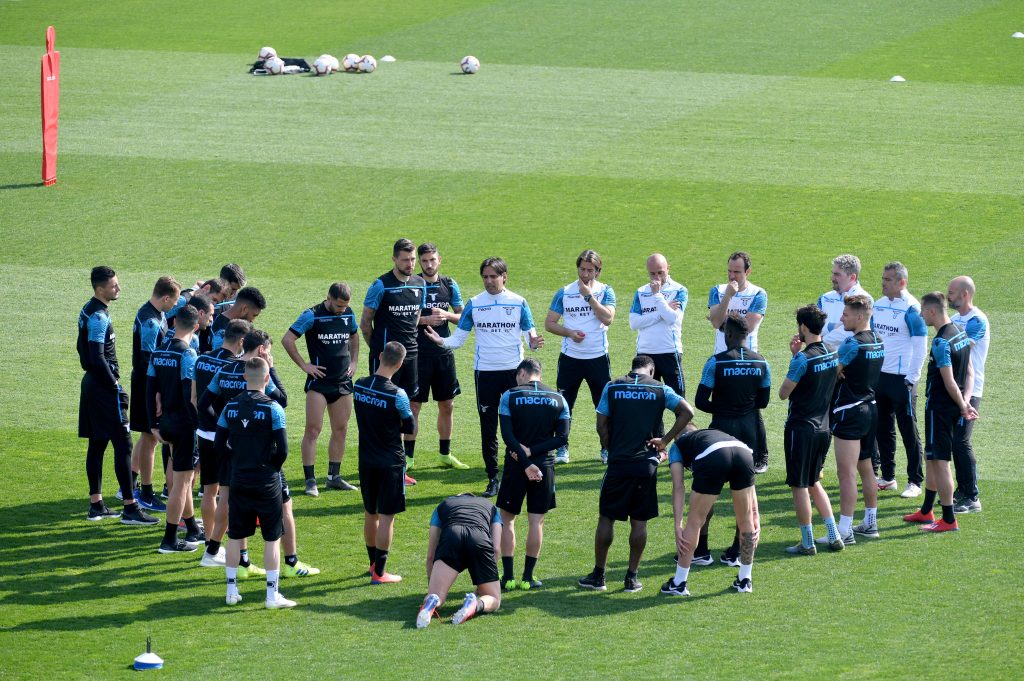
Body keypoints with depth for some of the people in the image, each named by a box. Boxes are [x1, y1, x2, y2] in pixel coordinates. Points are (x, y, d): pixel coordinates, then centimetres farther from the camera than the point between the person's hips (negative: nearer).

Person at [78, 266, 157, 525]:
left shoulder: (89, 310, 12)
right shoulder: (99, 317, -19)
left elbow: (82, 347, 22)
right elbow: (98, 357, -23)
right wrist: (114, 384, -15)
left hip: (92, 382, 10)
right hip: (104, 387, -10)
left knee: (97, 444, 13)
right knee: (123, 445, -8)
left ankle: (96, 504, 18)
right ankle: (130, 508, -8)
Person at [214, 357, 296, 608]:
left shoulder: (231, 406, -1)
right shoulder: (272, 408, -12)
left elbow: (220, 445, 2)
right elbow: (282, 449, -13)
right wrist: (273, 467, 5)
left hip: (239, 481, 4)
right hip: (266, 481, -4)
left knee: (235, 536, 13)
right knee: (272, 538, 4)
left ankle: (231, 590, 17)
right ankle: (272, 594, 4)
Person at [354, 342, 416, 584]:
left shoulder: (359, 386, -4)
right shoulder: (397, 395, -20)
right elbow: (409, 428, -8)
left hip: (366, 461, 5)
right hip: (391, 462, -5)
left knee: (370, 514, 18)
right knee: (386, 517, 1)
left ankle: (373, 562, 32)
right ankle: (379, 572, 3)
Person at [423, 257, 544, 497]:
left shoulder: (518, 303, 1)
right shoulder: (474, 304, 4)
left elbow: (530, 334, 3)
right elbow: (459, 338, 6)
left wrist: (534, 343, -20)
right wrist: (440, 341, -14)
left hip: (514, 370, -1)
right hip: (485, 372, 1)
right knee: (488, 429, 4)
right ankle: (493, 479, 11)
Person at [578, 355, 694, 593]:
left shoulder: (612, 388, 4)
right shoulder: (660, 389, 3)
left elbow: (601, 425, 2)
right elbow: (687, 412, -4)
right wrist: (665, 441, 0)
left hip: (618, 464, 0)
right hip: (646, 464, 0)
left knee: (606, 518, 9)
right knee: (639, 521, 8)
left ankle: (598, 576, 13)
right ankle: (631, 578, 9)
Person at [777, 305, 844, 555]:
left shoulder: (803, 359, -19)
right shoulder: (833, 355, 4)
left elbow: (783, 393, -11)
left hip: (801, 429, -8)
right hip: (823, 428, 8)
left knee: (799, 487, 3)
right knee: (814, 483, 20)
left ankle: (807, 543, 7)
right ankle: (834, 537, 16)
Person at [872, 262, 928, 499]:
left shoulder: (911, 309, -13)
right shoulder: (879, 305, 9)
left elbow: (920, 347, -12)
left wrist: (911, 379, -15)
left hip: (901, 379, -7)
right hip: (878, 375, 7)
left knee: (908, 431, -1)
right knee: (882, 429, 13)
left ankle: (915, 482, 5)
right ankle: (888, 477, 24)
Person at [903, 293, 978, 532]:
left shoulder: (941, 343, -22)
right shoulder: (960, 333, 7)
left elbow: (949, 382, -21)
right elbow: (969, 373, 10)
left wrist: (963, 407, -8)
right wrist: (966, 401, 0)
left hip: (939, 406, -10)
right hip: (952, 406, 10)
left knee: (940, 461, -3)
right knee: (932, 457, 20)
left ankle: (948, 519, 0)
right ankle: (926, 512, 31)